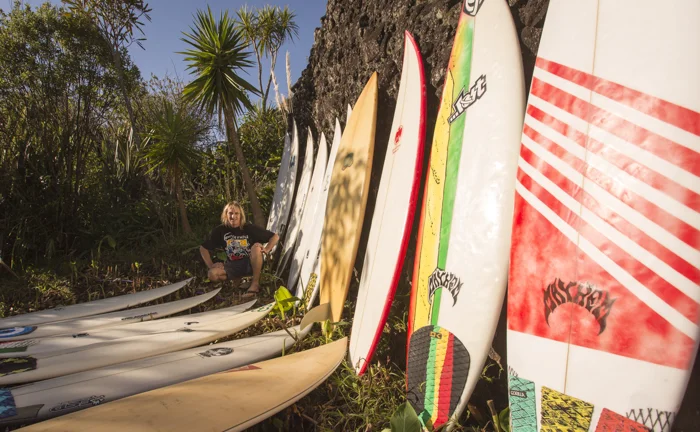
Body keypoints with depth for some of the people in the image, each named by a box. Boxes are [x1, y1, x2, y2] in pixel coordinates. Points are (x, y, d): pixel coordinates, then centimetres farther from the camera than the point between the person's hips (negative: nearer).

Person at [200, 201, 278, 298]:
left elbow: (275, 236, -7)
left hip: (251, 264, -2)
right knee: (213, 274, -26)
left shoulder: (249, 228, -11)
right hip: (233, 266, 2)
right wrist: (211, 265, -7)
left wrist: (266, 250, -22)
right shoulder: (220, 230, -6)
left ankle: (255, 283, -24)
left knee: (257, 246, -33)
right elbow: (203, 248, 5)